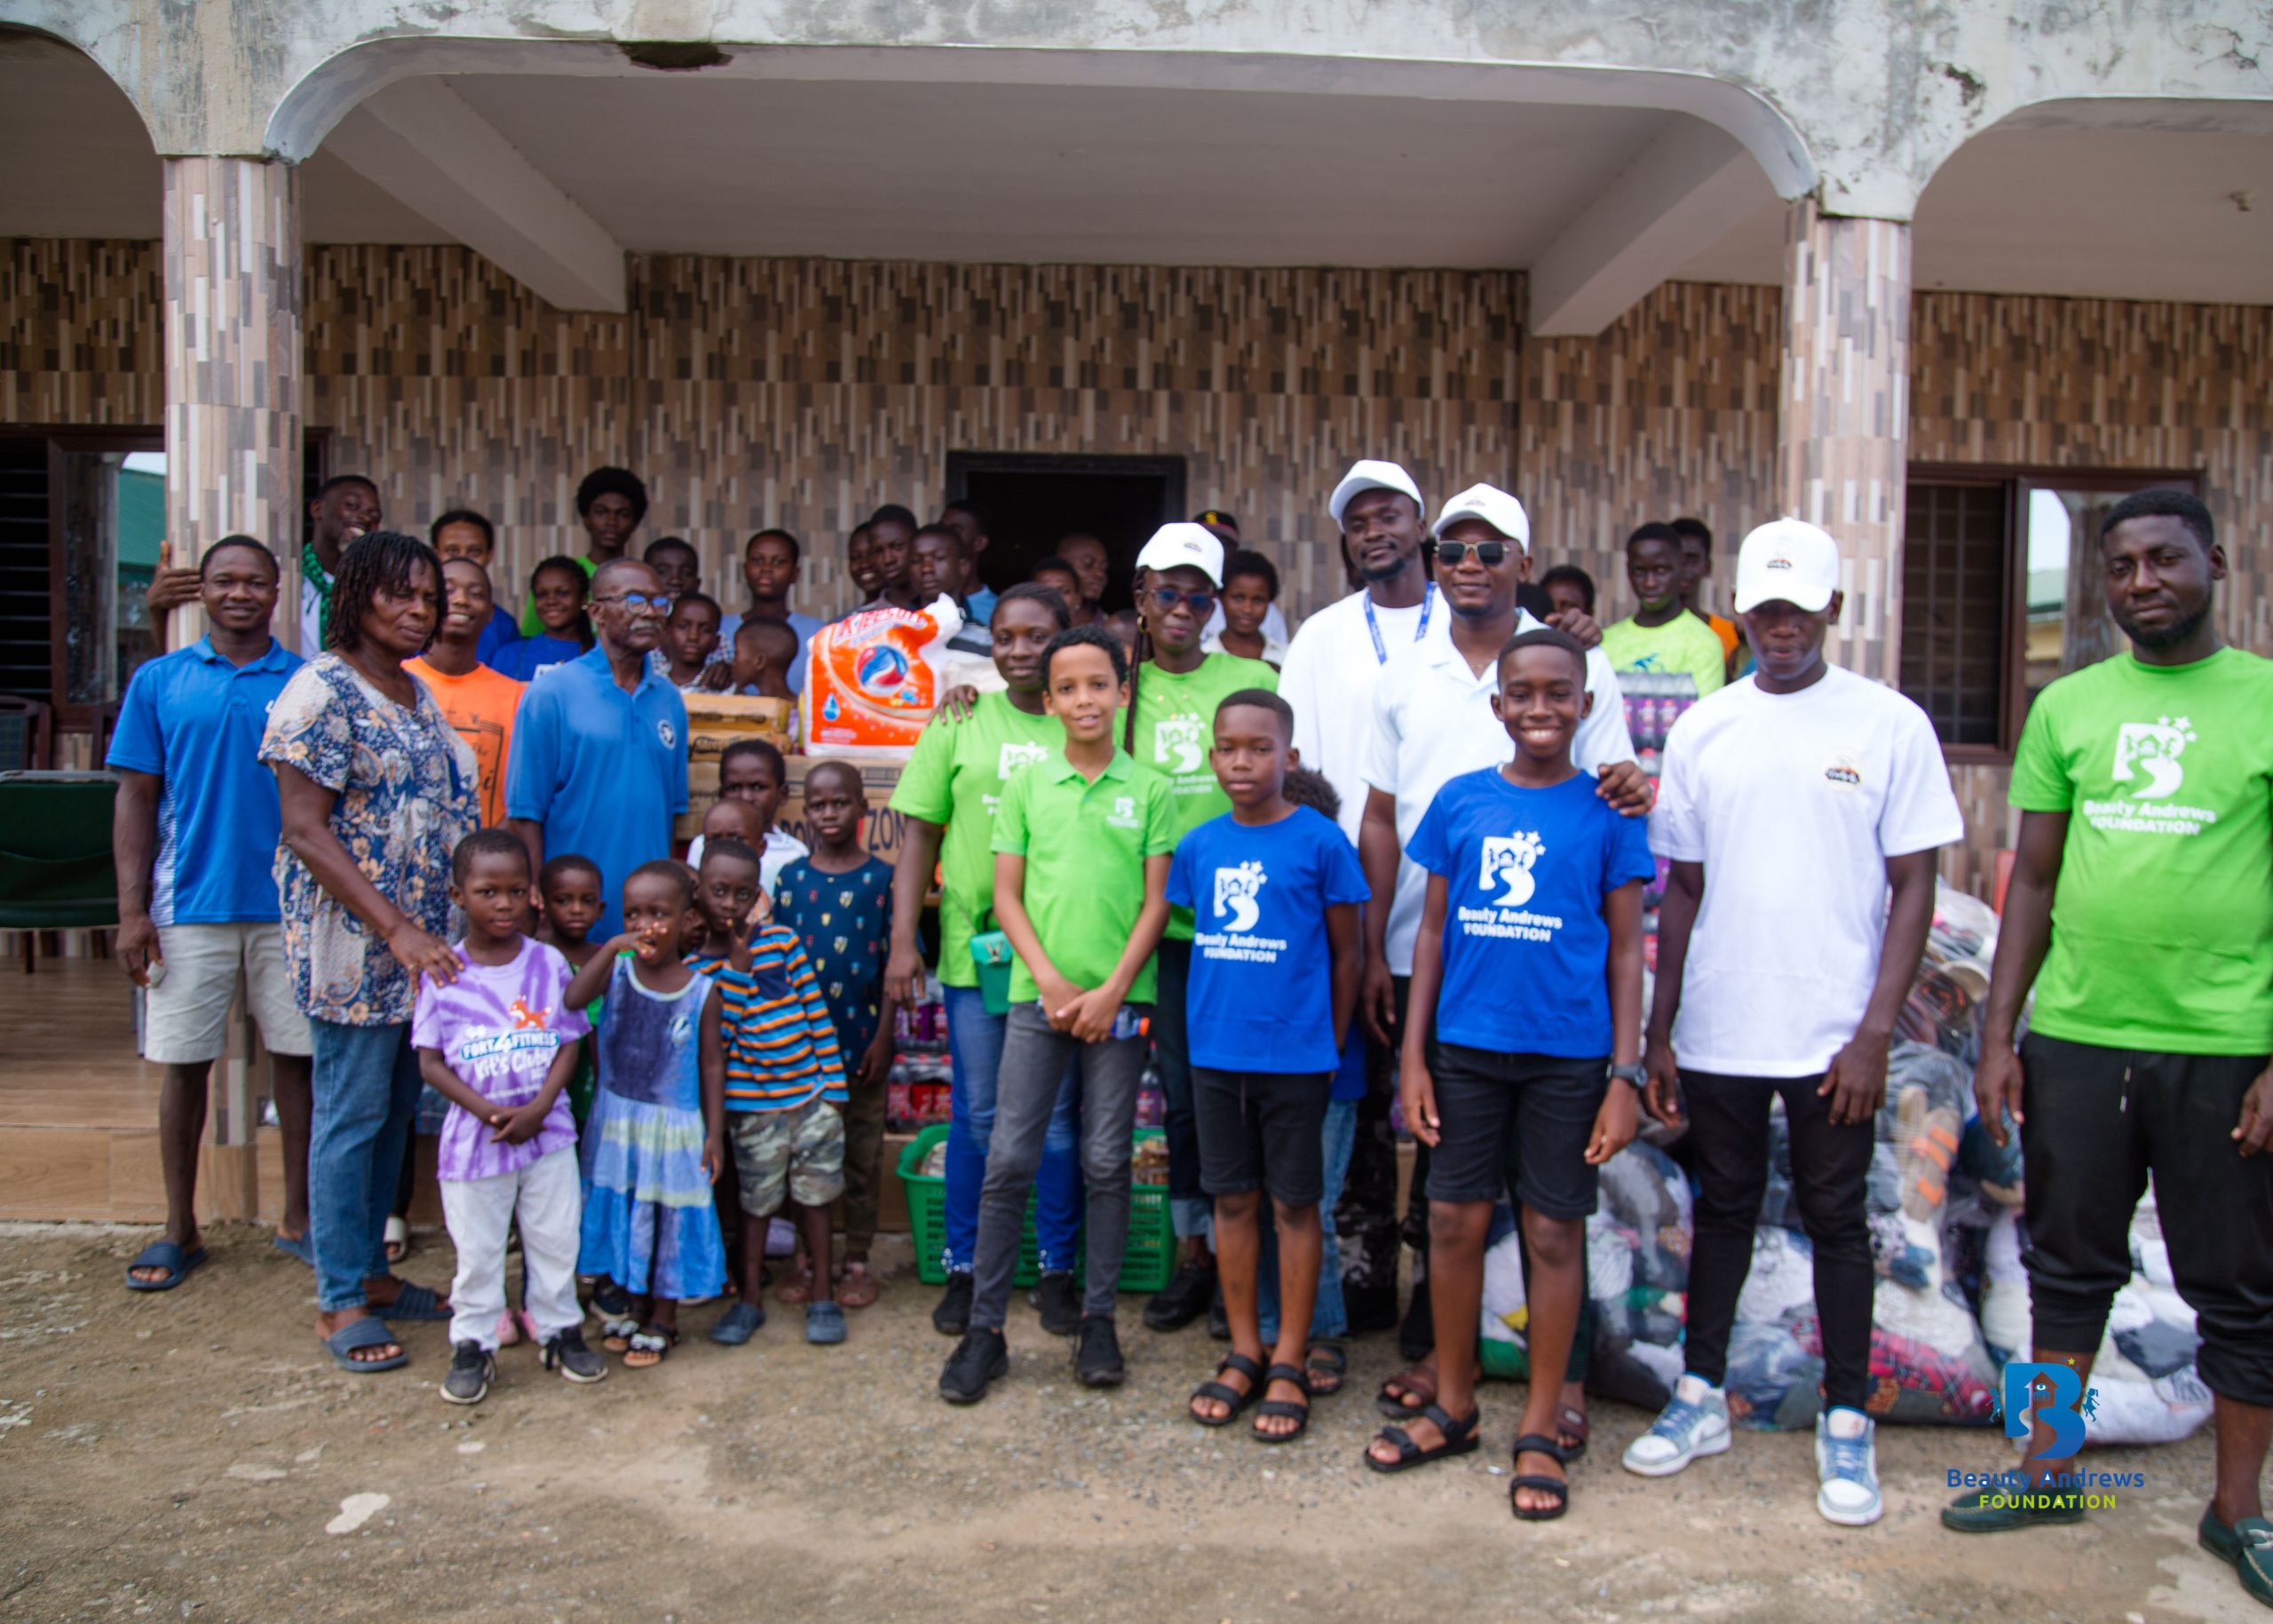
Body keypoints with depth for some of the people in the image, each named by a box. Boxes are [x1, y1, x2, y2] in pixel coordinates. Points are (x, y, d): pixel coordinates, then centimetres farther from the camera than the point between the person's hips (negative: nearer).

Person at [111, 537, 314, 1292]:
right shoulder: (158, 681, 6)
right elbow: (137, 798, 4)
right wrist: (132, 910, -3)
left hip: (289, 904, 0)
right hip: (188, 907, 0)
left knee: (297, 1056, 5)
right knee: (183, 1063, 6)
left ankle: (299, 1219, 19)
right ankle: (179, 1230, 20)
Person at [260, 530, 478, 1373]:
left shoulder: (418, 694, 13)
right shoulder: (322, 691, -11)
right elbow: (305, 831, -17)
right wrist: (397, 929, -21)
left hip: (423, 942, 8)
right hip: (353, 942, -8)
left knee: (396, 1111, 14)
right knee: (351, 1116, 0)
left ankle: (370, 1272, 27)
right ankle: (340, 1303, 12)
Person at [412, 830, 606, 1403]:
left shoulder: (549, 964, -2)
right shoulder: (443, 974, -5)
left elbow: (570, 1044, -1)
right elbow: (430, 1061, -4)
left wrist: (538, 1108, -13)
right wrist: (486, 1110, -16)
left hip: (547, 1132, 1)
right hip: (473, 1136, -1)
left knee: (556, 1239, 11)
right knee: (476, 1249, 9)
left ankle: (560, 1330, 27)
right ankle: (473, 1345, 24)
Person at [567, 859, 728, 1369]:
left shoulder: (701, 991, -8)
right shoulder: (616, 970, -5)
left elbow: (712, 1064, -3)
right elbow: (571, 1002, -24)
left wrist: (715, 1133, -4)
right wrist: (611, 948, -31)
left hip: (675, 1127, -2)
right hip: (617, 1122, 2)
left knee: (670, 1220, 7)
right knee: (624, 1215, 13)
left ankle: (663, 1320, 25)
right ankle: (634, 1310, 33)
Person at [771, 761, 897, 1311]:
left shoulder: (882, 879, -3)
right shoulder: (791, 878, 3)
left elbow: (893, 965, -3)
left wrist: (882, 1038, -8)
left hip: (861, 1040, -2)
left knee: (862, 1156, 8)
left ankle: (857, 1261, 20)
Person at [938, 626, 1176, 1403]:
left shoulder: (1149, 789, 3)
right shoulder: (1026, 784, 6)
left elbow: (1157, 901, 1)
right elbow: (1006, 894, 4)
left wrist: (1112, 990, -8)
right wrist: (1050, 979, -7)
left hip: (1119, 998, 0)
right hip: (1037, 993, 1)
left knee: (1107, 1162, 6)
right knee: (1008, 1160, 0)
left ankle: (1098, 1320, 19)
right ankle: (985, 1326, 10)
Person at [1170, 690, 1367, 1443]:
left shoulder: (1320, 842, -7)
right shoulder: (1198, 846, 4)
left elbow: (1344, 953, -1)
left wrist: (1332, 1047, 0)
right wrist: (1203, 1024, 9)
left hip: (1294, 1055, -4)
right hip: (1215, 1050, 4)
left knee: (1294, 1205, 7)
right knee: (1232, 1199, 13)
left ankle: (1290, 1364, 20)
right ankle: (1243, 1353, 27)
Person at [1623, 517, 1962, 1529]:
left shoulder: (1890, 724, -2)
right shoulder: (1702, 730, 5)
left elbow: (1914, 886, -3)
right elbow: (1681, 889, 8)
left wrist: (1874, 1034, -10)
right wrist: (1657, 1031, 5)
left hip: (1831, 1036, -2)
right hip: (1715, 1031, 3)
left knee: (1836, 1221, 9)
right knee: (1723, 1209, 14)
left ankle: (1846, 1424, 23)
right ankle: (1701, 1396, 28)